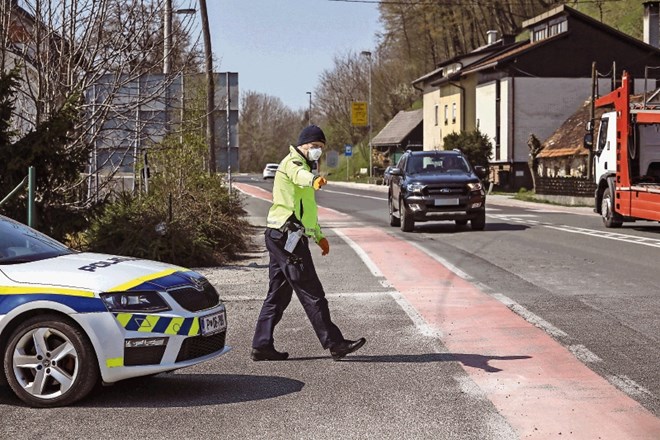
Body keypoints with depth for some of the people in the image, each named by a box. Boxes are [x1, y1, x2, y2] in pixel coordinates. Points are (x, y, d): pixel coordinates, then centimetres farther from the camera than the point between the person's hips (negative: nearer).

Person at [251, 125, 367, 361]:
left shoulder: (302, 165, 27)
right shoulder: (293, 162, -7)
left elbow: (306, 208, 35)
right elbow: (299, 175, -35)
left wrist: (319, 235, 32)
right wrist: (314, 180, -57)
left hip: (279, 237, 11)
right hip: (288, 237, -11)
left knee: (278, 295, 10)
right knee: (312, 294, -8)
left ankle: (261, 345, 11)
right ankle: (334, 344, -6)